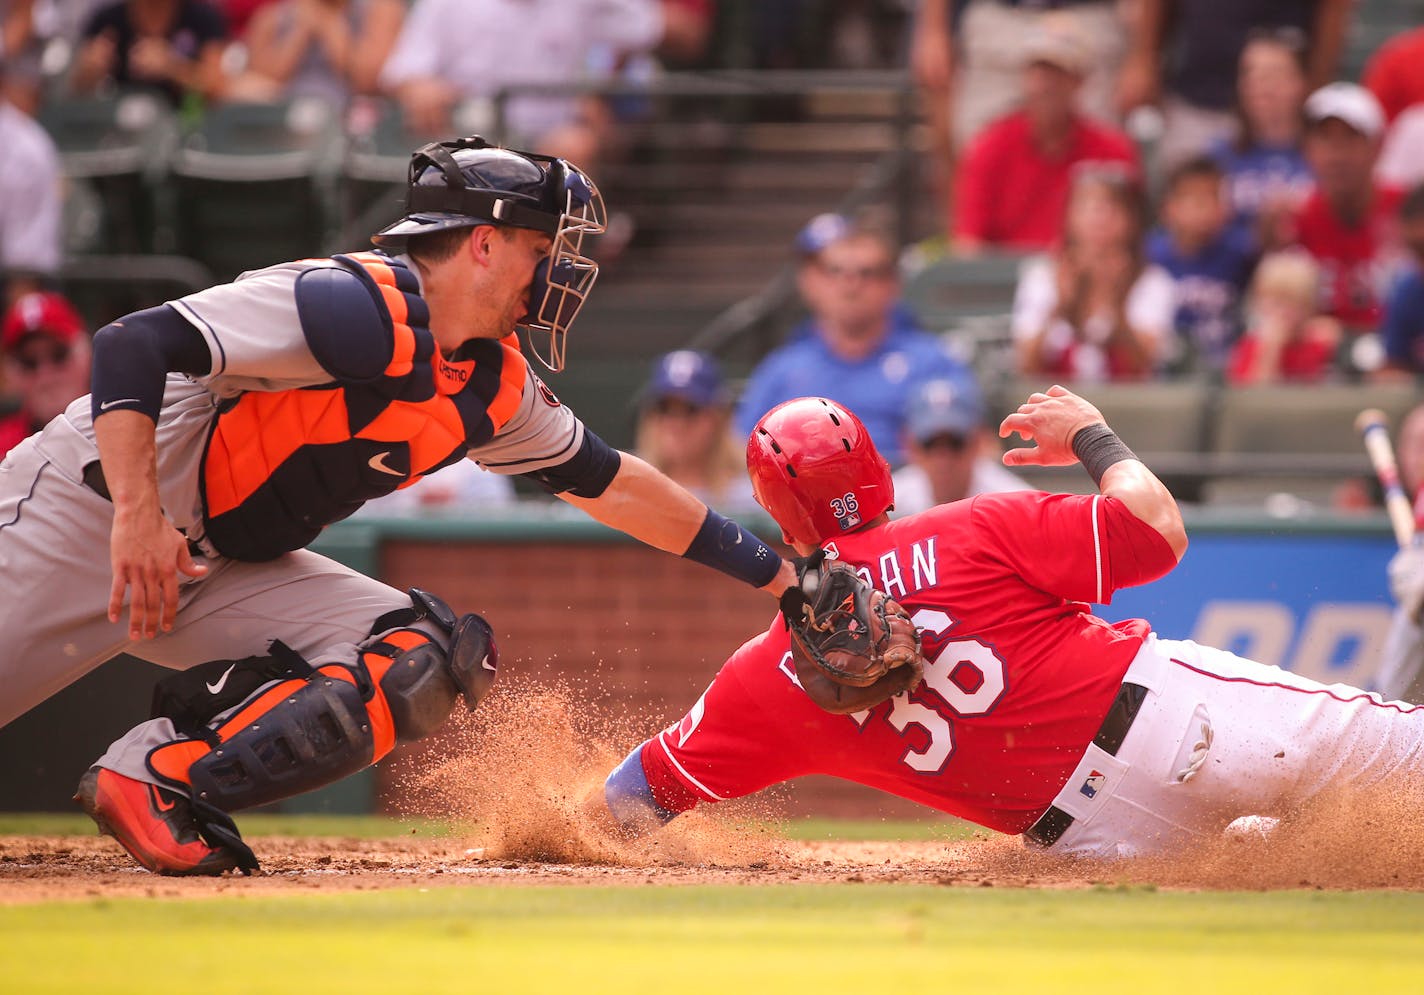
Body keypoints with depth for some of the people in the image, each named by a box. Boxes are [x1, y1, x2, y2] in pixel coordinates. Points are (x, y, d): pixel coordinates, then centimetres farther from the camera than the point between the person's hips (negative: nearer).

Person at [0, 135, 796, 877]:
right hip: (94, 504, -8)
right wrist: (138, 515, -38)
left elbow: (606, 482, 20)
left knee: (430, 659, -8)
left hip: (224, 569, 8)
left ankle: (165, 781, -17)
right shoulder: (364, 310, -23)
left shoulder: (494, 385, 6)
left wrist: (775, 573, 22)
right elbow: (134, 344, -28)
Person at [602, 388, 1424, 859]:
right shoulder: (972, 534, -3)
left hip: (1094, 833, 1)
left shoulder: (769, 680, 2)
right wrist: (1094, 439, 13)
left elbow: (633, 802, 8)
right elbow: (1160, 531, -4)